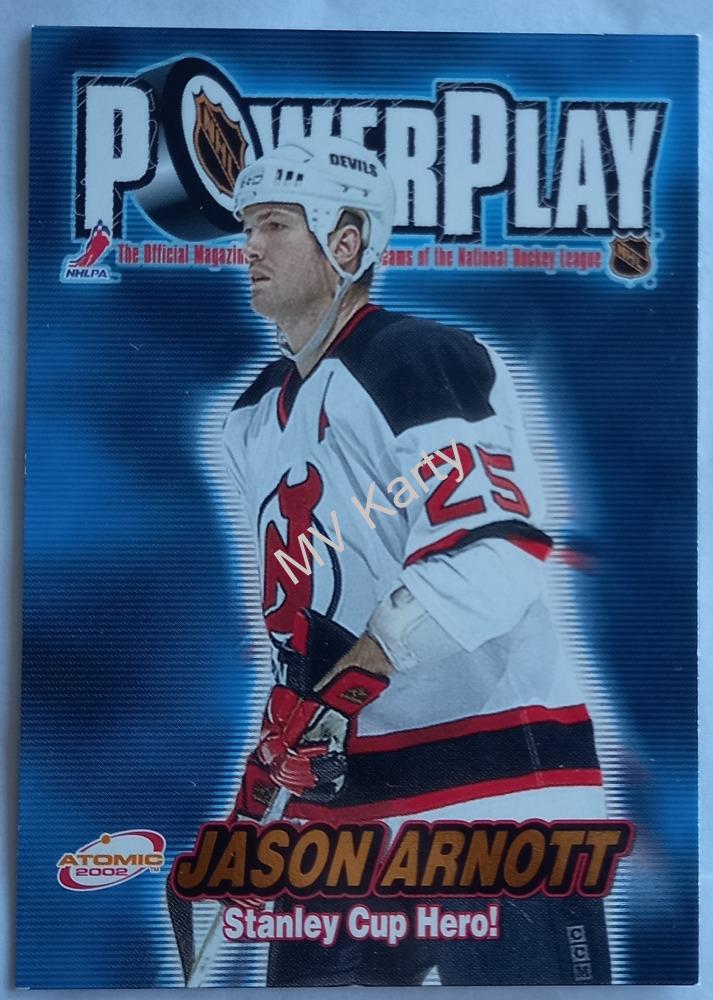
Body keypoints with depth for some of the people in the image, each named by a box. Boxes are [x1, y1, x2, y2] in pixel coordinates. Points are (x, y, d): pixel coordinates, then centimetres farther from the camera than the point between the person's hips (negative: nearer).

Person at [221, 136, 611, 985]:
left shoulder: (419, 361, -10)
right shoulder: (254, 421, 16)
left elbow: (495, 557, -22)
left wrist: (344, 692, -23)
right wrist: (262, 771, 20)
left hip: (491, 786, -8)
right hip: (335, 801, 8)